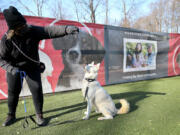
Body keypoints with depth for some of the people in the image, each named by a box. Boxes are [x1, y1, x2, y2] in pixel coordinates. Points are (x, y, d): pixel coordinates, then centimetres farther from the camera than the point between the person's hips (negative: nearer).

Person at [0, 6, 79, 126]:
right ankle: (11, 116, 34)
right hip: (14, 69, 1)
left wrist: (67, 29, -51)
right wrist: (10, 68, -31)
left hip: (32, 67, 0)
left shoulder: (33, 31, -21)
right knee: (13, 92, 10)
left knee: (37, 90, -6)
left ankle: (39, 115, 14)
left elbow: (50, 30, -35)